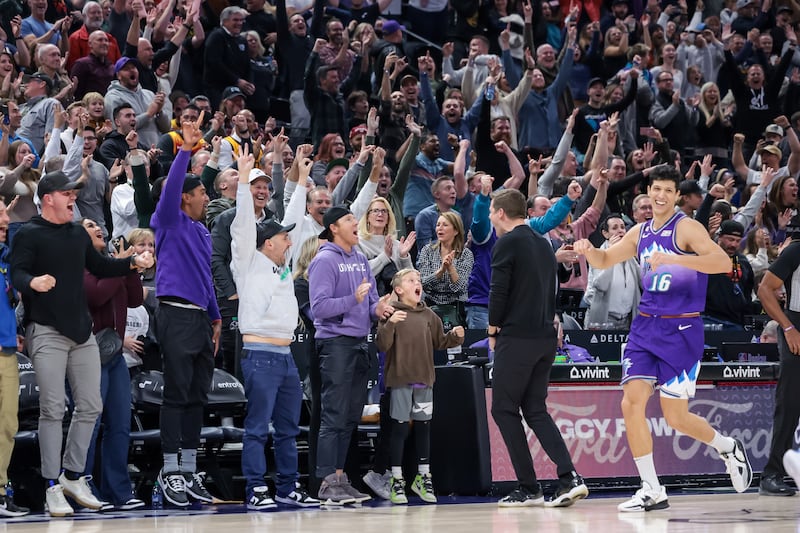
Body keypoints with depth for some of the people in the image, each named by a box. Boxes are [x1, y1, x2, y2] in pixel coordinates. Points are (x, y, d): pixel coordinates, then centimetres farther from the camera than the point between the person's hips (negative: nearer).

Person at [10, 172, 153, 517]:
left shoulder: (78, 235, 16)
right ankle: (52, 487, -3)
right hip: (46, 332, -7)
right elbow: (17, 274, -17)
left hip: (81, 330, 7)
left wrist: (132, 263, 14)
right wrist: (32, 282, -39)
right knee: (53, 410, -8)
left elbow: (99, 267, 27)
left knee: (90, 406, 7)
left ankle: (73, 476, 20)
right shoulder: (29, 235, -6)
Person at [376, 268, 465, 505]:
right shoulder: (392, 313, -6)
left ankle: (423, 477, 20)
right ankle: (396, 481, 6)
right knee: (400, 428, -1)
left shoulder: (429, 316, 10)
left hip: (424, 379, 5)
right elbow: (382, 345, -14)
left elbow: (439, 342, 16)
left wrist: (455, 336, -2)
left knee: (424, 427, 10)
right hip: (400, 379, -5)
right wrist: (390, 324, -30)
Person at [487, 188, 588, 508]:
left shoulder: (507, 243, -8)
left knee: (504, 409, 2)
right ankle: (569, 478, -5)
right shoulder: (543, 244, 17)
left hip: (517, 337, -8)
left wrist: (493, 329, 0)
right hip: (546, 337, 8)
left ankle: (529, 488, -1)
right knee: (535, 410, 12)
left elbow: (499, 290, -12)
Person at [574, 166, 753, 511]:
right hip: (645, 327, 5)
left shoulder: (686, 228, -9)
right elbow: (604, 261, 24)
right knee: (632, 403, -10)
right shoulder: (640, 233, 11)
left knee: (675, 417, 0)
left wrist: (674, 259, -32)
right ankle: (652, 491, -3)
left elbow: (723, 262, -23)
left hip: (681, 330, -5)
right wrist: (588, 250, 0)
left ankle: (728, 448, 30)